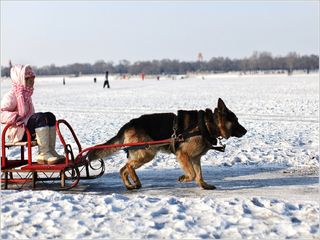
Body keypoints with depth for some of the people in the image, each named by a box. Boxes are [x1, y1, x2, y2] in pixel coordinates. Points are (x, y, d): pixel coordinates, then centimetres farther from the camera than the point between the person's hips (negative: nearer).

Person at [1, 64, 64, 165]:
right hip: (17, 132, -9)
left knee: (50, 116, -6)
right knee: (40, 117, -29)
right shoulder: (11, 96, -9)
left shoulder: (27, 94, 19)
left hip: (29, 131, 9)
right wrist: (15, 117, -34)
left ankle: (51, 150, -11)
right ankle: (44, 154, -33)